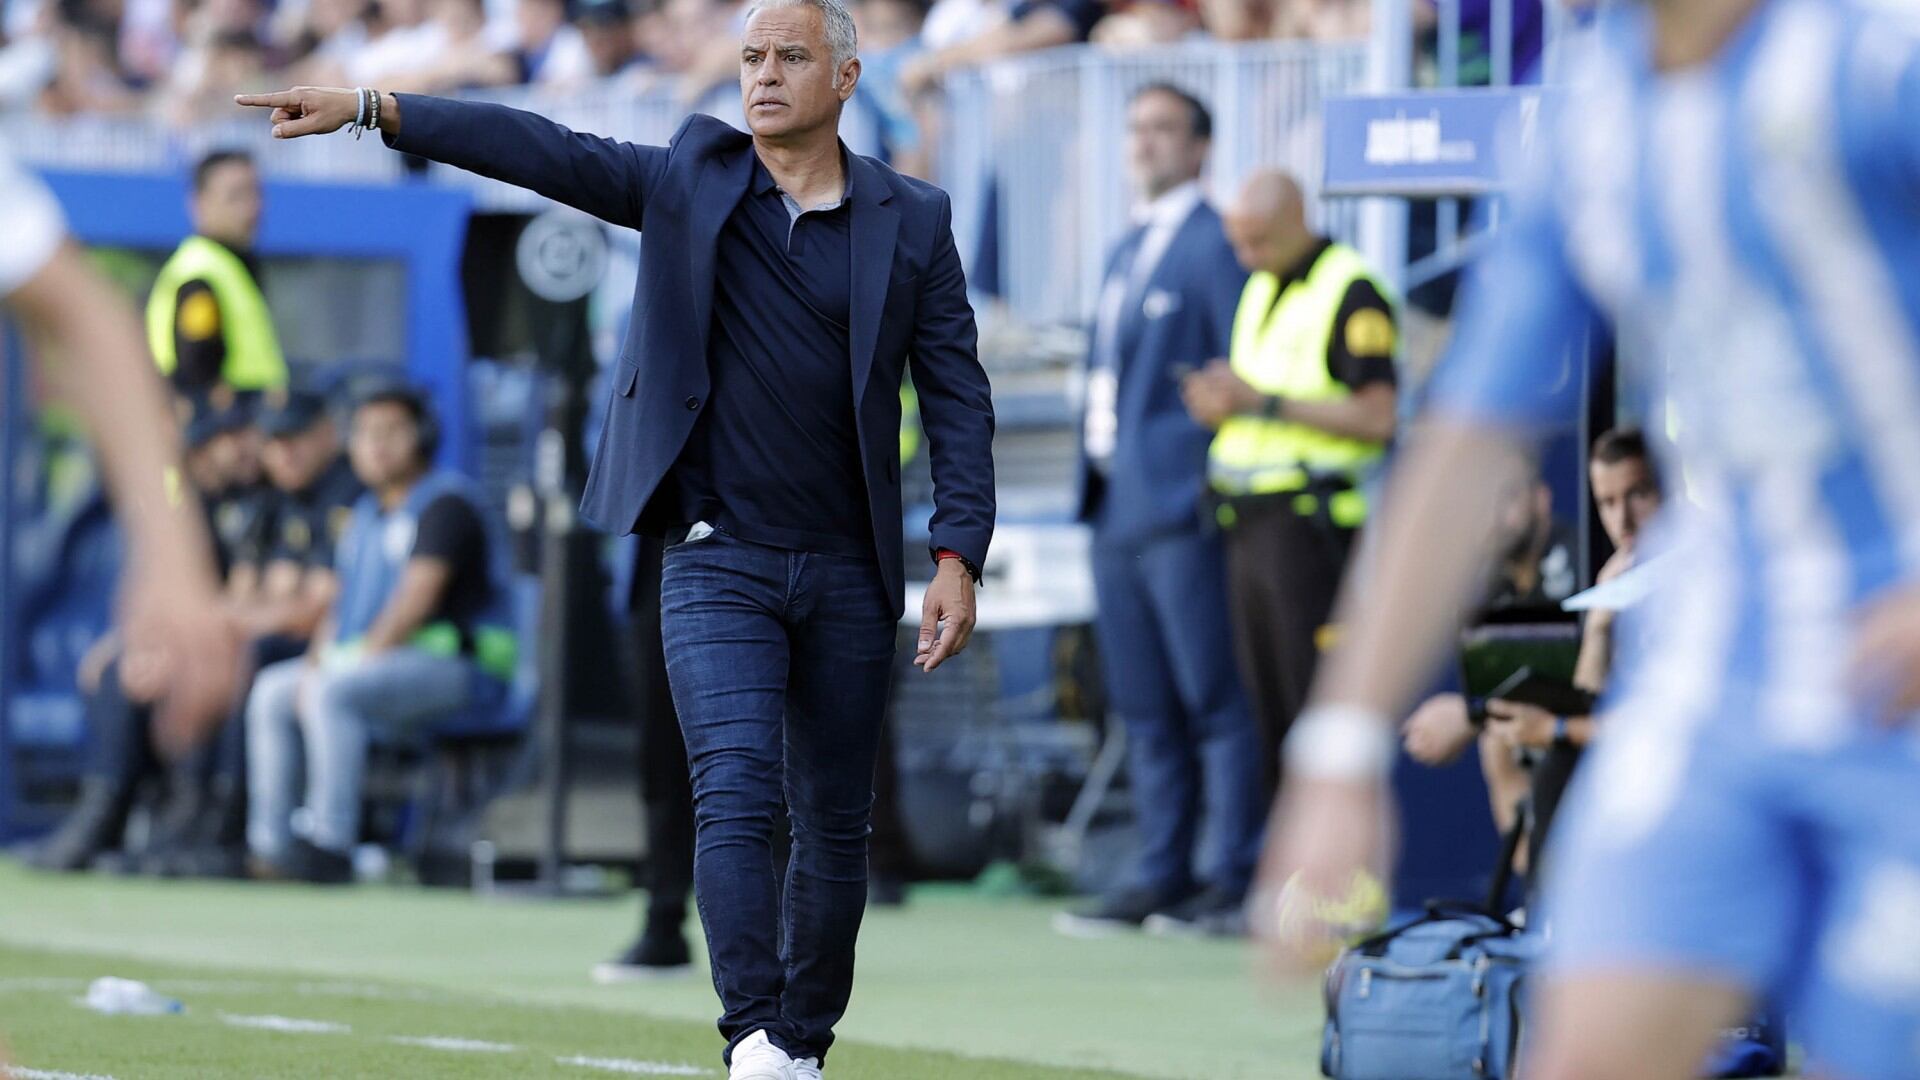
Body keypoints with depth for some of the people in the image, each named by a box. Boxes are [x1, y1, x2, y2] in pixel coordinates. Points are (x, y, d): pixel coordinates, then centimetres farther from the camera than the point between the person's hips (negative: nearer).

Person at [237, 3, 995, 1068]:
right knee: (734, 796, -17)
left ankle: (804, 1050, 19)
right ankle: (754, 1039, -24)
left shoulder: (911, 221, 4)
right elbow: (542, 151, -4)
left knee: (836, 829, 7)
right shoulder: (691, 180, 5)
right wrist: (371, 108, -14)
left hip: (848, 577, 1)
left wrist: (957, 557, -5)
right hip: (717, 562, -1)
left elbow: (958, 397, 4)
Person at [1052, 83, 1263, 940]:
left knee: (1214, 701, -7)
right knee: (1143, 708, 9)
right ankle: (1163, 875, 13)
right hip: (1119, 507, 9)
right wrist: (1096, 472, 16)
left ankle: (1233, 877, -6)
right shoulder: (1128, 250, 20)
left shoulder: (1215, 244, -7)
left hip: (1181, 506, -9)